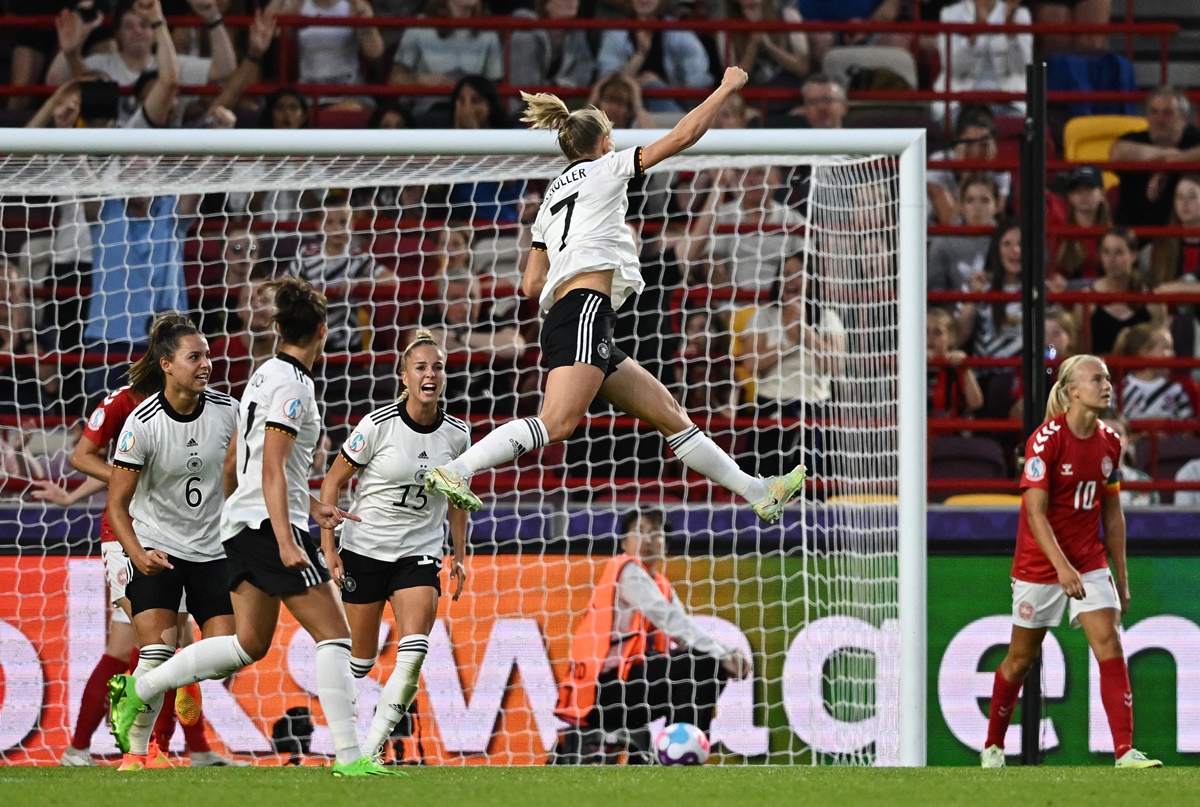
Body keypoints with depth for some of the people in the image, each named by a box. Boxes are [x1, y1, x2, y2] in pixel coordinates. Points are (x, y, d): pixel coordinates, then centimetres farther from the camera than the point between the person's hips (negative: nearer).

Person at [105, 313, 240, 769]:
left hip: (213, 551, 4)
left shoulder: (227, 411, -8)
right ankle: (136, 752, -5)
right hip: (155, 549, -4)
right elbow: (116, 504, -12)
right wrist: (138, 555, -27)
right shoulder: (141, 424, -17)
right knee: (157, 653, -17)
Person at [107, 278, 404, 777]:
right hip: (271, 523, -9)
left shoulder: (267, 376, 15)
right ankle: (348, 755, -11)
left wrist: (309, 507, 28)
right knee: (333, 632, -7)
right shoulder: (292, 385, -13)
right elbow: (272, 469, -20)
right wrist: (286, 542, -25)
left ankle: (136, 690, 15)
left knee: (249, 644, 14)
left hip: (241, 525, 9)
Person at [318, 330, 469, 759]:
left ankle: (372, 746, -14)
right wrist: (328, 548, -10)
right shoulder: (378, 426, -12)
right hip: (364, 550, -2)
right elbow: (332, 482, -4)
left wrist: (459, 555, 11)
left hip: (419, 554, 2)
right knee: (361, 658, 4)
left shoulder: (456, 433, -1)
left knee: (414, 651, -19)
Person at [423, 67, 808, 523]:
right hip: (586, 313, -9)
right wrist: (727, 88, 17)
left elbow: (532, 284, 22)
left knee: (671, 415, 10)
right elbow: (684, 135, 5)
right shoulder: (604, 169, 8)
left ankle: (758, 493, 12)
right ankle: (455, 472, -35)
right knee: (557, 422, -25)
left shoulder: (552, 199, 27)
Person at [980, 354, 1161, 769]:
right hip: (1039, 563, -4)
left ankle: (1126, 751, -18)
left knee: (1109, 644, -13)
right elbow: (1035, 513, -21)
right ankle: (993, 746, 28)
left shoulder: (1109, 442, 2)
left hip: (1090, 561, 4)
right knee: (1021, 658, 8)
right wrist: (1062, 567, -32)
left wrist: (1121, 575, 10)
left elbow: (1111, 512, 11)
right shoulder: (1046, 440, -17)